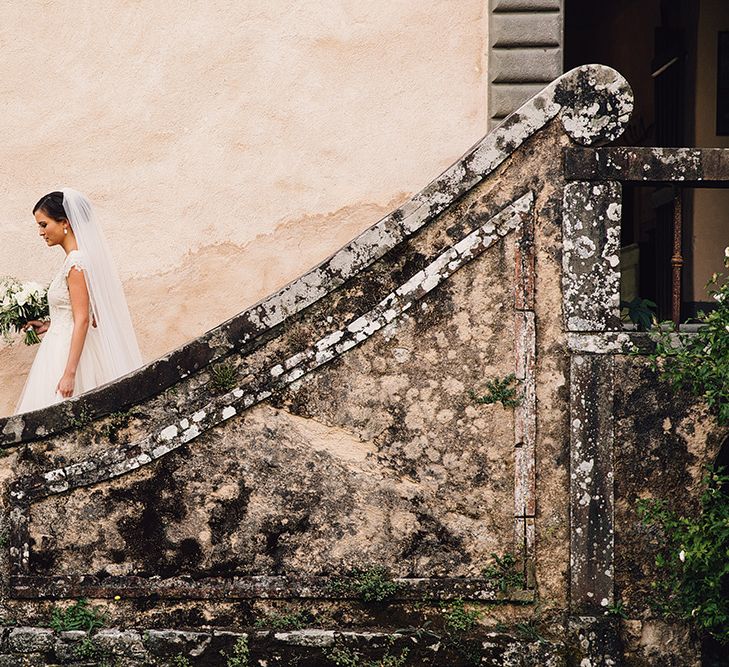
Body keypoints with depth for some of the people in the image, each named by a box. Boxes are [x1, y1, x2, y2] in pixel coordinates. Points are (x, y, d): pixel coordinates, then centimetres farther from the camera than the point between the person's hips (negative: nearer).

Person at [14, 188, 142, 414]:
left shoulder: (75, 262, -17)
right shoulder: (78, 257, 11)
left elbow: (82, 320, -21)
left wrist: (69, 373, -23)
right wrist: (49, 325, 19)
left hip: (69, 351, -10)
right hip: (63, 345, 10)